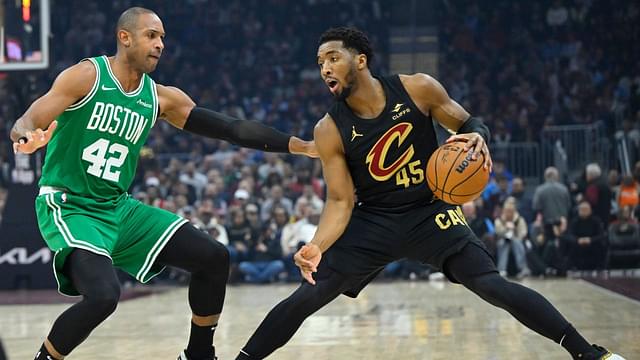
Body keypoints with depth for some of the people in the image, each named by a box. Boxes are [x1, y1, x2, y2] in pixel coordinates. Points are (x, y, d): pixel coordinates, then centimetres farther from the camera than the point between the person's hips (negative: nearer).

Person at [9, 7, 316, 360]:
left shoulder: (161, 98, 6)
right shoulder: (86, 76, -10)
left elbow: (229, 128, 5)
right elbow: (26, 123, -16)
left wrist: (299, 146, 0)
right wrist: (26, 139, -42)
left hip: (120, 208, 7)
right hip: (68, 208, -7)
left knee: (214, 257, 3)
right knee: (103, 295, -31)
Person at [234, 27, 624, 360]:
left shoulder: (418, 89, -13)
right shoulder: (329, 131, -13)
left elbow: (470, 123, 0)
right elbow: (341, 201, -11)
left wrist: (479, 137, -25)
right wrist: (317, 246, -29)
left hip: (431, 213, -1)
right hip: (373, 221, 1)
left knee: (493, 286, -15)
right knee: (305, 298, -7)